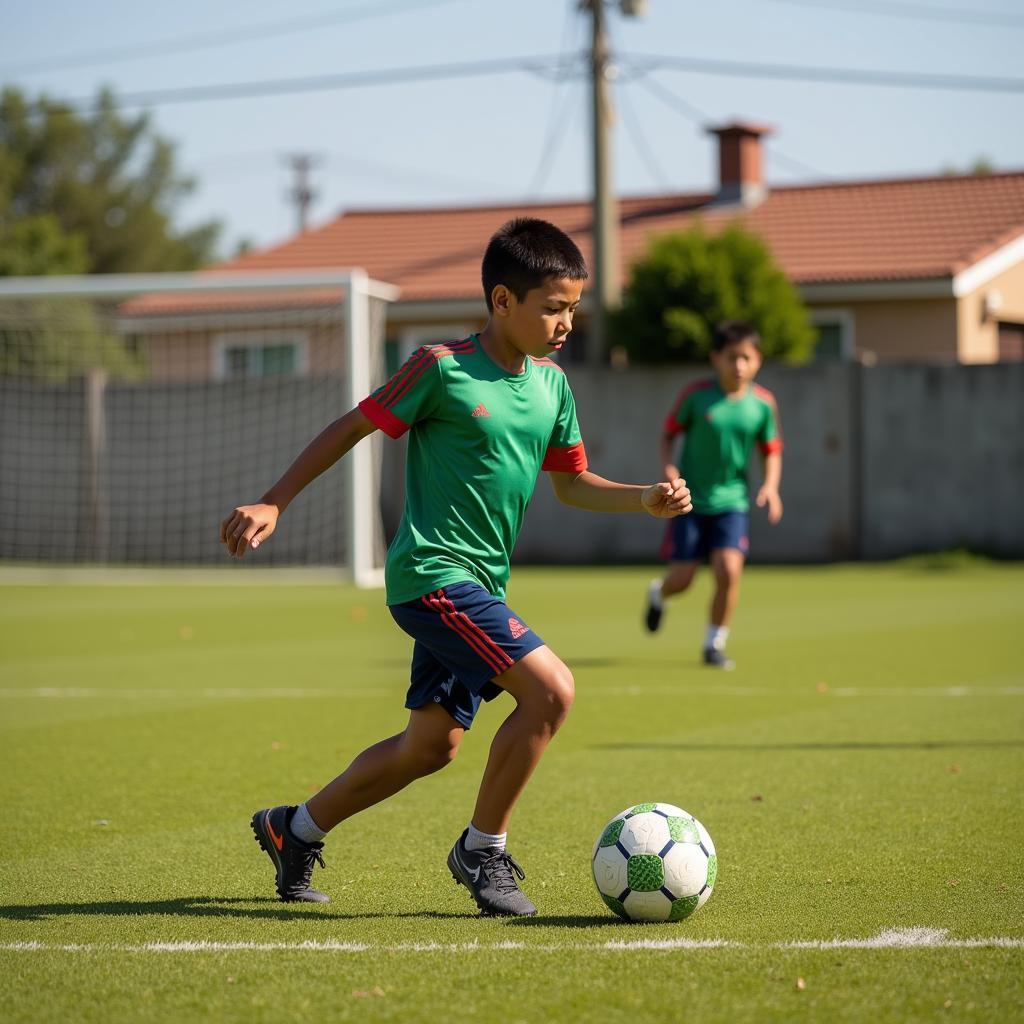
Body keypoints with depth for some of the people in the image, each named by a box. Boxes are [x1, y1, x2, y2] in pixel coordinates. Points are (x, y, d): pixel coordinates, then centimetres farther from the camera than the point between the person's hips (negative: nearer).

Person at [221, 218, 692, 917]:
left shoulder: (553, 385, 10)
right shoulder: (443, 368, -11)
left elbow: (573, 484, 19)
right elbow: (351, 428, -3)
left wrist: (646, 500, 2)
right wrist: (273, 504, -6)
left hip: (479, 584, 8)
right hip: (432, 572, -8)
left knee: (433, 744, 12)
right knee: (550, 689, -20)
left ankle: (296, 830, 31)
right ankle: (483, 849, -4)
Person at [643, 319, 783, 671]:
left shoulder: (763, 404, -3)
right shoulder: (696, 395, -9)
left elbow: (772, 451, 8)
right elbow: (668, 434, 2)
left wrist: (770, 486, -9)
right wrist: (668, 467, -16)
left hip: (731, 500, 1)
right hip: (690, 499, -1)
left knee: (729, 570, -16)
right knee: (681, 579, 1)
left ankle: (714, 643, 3)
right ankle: (658, 594, 40)